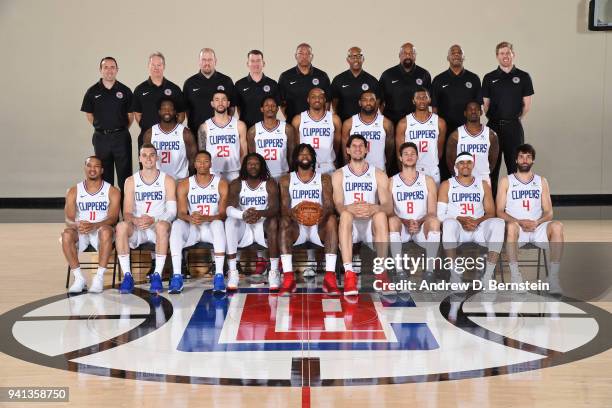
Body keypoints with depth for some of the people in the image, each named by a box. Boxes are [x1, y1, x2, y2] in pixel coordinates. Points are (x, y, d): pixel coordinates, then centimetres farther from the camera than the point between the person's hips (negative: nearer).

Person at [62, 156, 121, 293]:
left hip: (101, 232, -2)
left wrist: (94, 226, -31)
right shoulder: (74, 192, 6)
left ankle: (99, 277, -33)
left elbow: (113, 218, -12)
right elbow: (69, 219, -3)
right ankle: (79, 278, -24)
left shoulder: (112, 191, 1)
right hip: (80, 232, 2)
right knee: (66, 234, -31)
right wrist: (77, 225, -29)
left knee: (106, 230, -36)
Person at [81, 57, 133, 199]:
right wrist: (101, 128, 7)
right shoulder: (93, 91, 2)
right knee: (104, 175, 8)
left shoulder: (125, 91, 1)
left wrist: (122, 129, 6)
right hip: (101, 138, 1)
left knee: (124, 174, 0)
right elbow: (89, 114, 10)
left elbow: (130, 114, 8)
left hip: (121, 137, -1)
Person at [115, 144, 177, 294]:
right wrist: (135, 220, -25)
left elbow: (172, 212, -6)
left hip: (158, 227, -2)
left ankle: (157, 276, -33)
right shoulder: (131, 181, 7)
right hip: (137, 230, 2)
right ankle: (127, 276, -28)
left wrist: (153, 220, -25)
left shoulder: (167, 180, 2)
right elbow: (127, 212, 0)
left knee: (162, 225, -37)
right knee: (121, 226, -31)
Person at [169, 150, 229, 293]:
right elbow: (181, 213, -6)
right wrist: (190, 218, -31)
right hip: (191, 229, 1)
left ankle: (219, 275, -41)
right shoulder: (184, 185, 4)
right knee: (177, 224, -30)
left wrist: (206, 218, -29)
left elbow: (223, 214, -8)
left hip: (211, 228, -1)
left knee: (218, 223, -35)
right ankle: (176, 276, -37)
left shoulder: (221, 183, 0)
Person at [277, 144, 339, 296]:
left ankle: (330, 277, -39)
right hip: (296, 228, 0)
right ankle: (288, 277, -41)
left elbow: (329, 206, -4)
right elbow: (283, 208, -2)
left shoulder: (324, 179, 9)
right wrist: (291, 213, -29)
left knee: (332, 219, -32)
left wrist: (324, 213, -30)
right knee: (283, 221, -32)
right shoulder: (286, 180, 9)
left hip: (319, 227, 0)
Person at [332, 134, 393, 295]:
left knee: (380, 214, -32)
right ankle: (349, 274, -45)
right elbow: (338, 205, -6)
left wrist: (373, 208, -28)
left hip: (371, 225, 0)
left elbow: (388, 207, -4)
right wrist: (350, 208, -31)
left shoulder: (379, 175, 8)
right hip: (349, 227, 0)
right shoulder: (339, 175, 9)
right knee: (345, 213, -33)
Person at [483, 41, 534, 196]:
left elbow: (527, 104, 6)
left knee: (514, 165, 2)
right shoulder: (489, 78, 7)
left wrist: (518, 119, 5)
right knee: (492, 165, 3)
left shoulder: (523, 77, 4)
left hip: (514, 127, -1)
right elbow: (485, 104, 8)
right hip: (494, 125, 1)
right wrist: (492, 118, 2)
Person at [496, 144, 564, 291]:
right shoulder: (506, 181, 9)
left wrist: (537, 222, -13)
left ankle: (553, 277, -29)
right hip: (517, 228, -2)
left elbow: (548, 212, 10)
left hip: (537, 227, 2)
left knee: (557, 226, -29)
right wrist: (520, 222, -15)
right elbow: (500, 212, 1)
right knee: (512, 226, -37)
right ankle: (515, 276, -33)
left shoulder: (541, 181, 15)